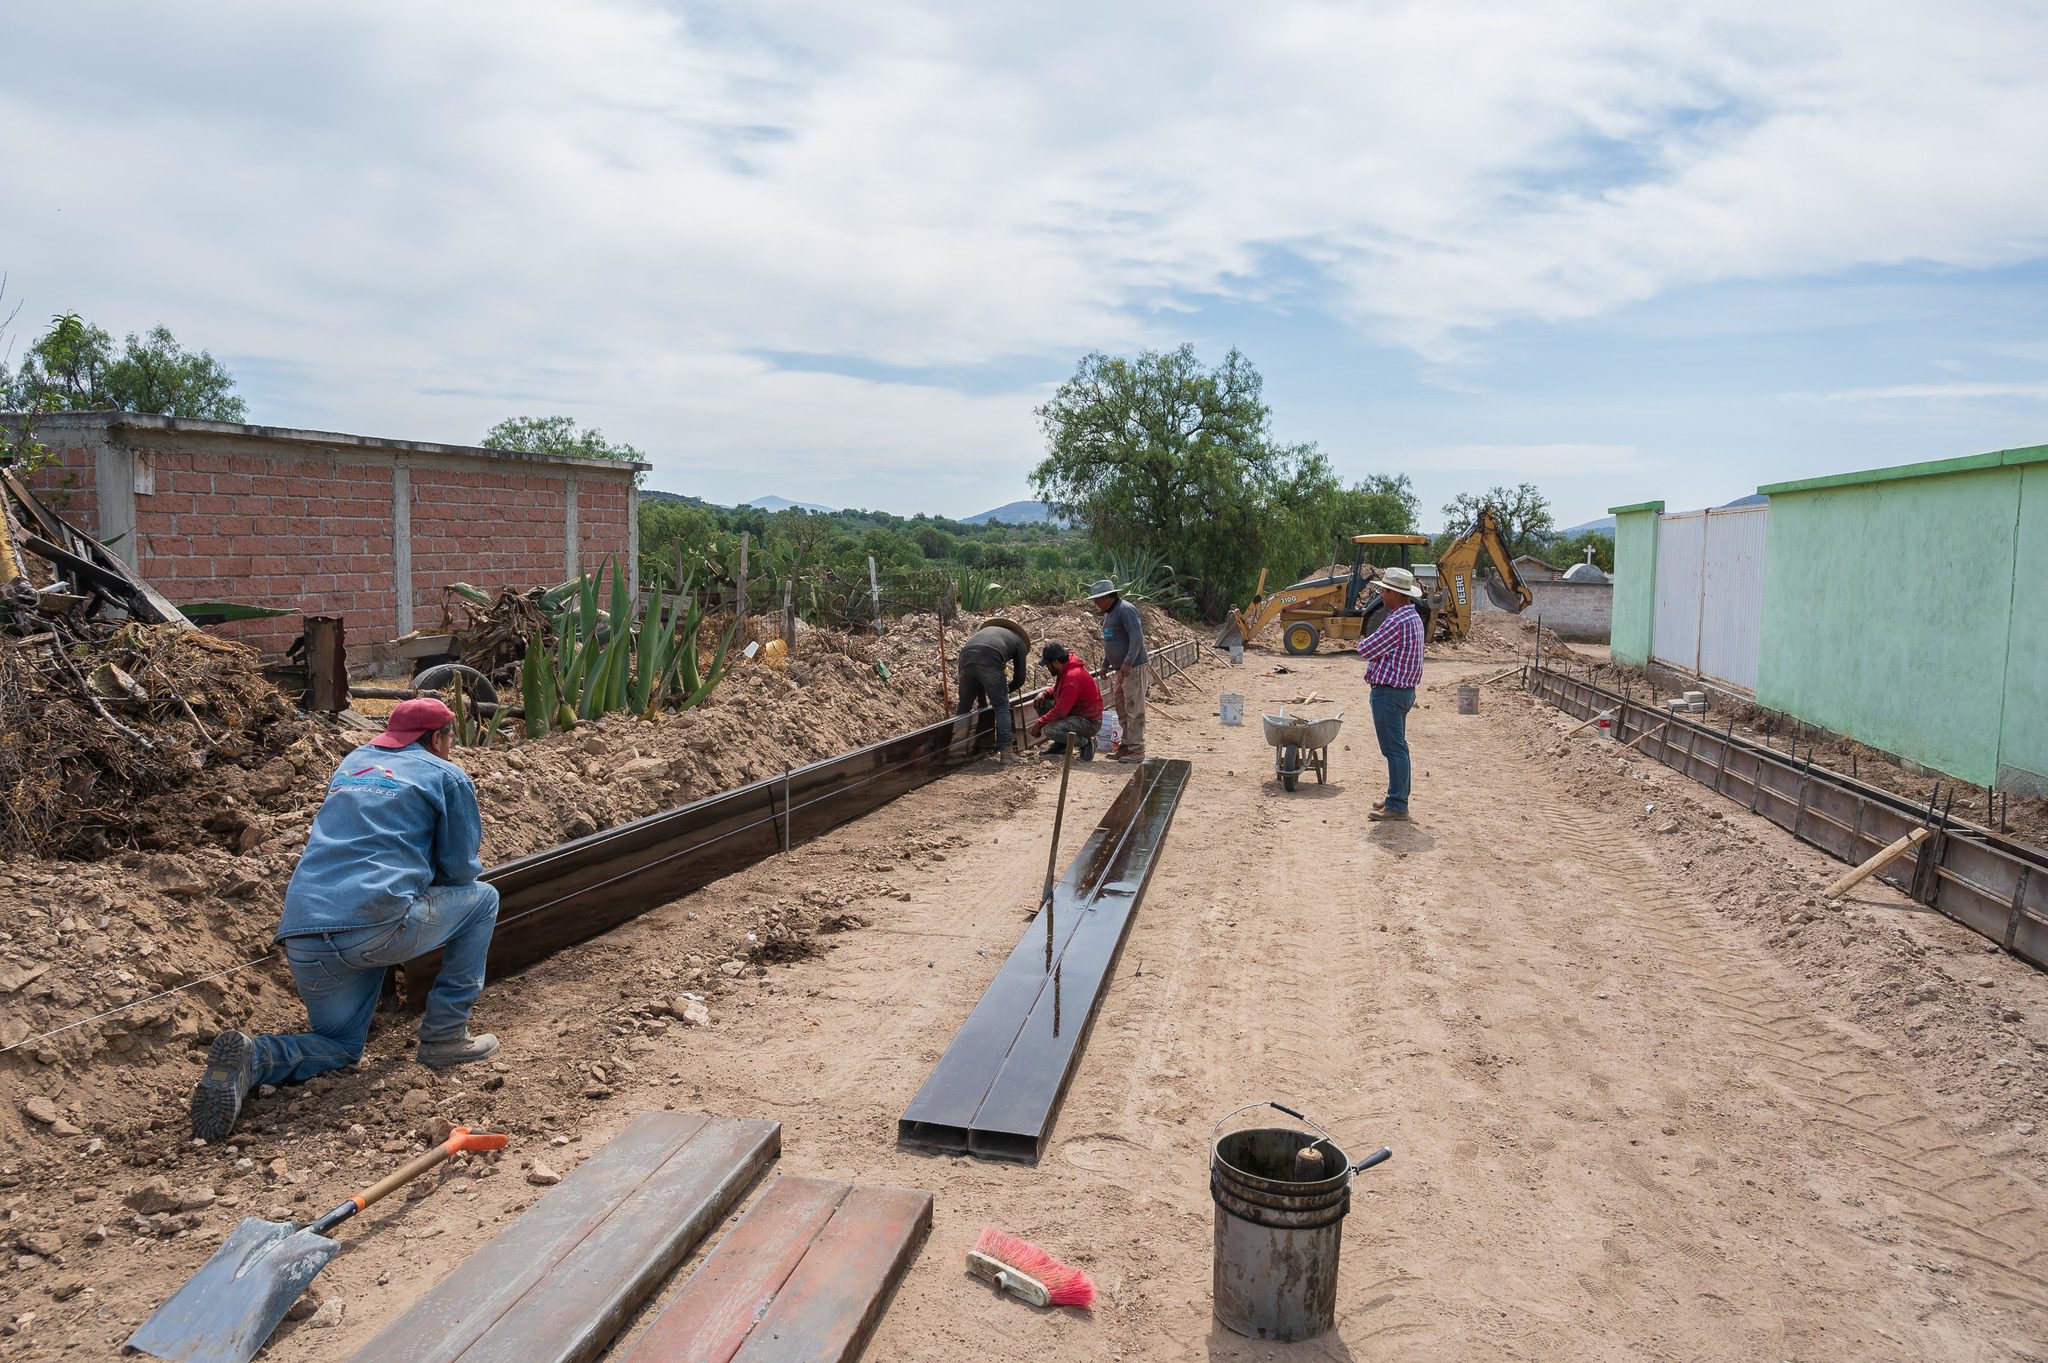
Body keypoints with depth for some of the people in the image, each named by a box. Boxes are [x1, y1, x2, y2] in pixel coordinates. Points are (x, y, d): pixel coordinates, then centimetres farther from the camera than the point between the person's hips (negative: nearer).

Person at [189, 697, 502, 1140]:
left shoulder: (352, 763, 27)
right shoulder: (447, 776, 8)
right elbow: (460, 870, 9)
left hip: (301, 937, 7)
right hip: (376, 925, -6)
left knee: (340, 1045, 25)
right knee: (482, 898, 18)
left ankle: (250, 1058, -7)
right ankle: (444, 1036, 14)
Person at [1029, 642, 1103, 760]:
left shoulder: (1073, 676, -26)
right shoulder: (1065, 670, 3)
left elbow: (1061, 711, -27)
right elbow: (1057, 689, 21)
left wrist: (1039, 724, -18)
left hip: (1089, 722, -10)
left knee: (1048, 730, -26)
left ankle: (1086, 743, -7)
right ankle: (1061, 745, 11)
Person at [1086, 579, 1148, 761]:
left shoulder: (1125, 610, -15)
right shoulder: (1108, 614, 16)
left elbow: (1137, 637, -23)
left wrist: (1128, 663, -28)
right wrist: (1105, 664, 23)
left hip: (1133, 667, -10)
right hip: (1120, 669, 10)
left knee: (1134, 709, -7)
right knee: (1121, 708, 15)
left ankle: (1136, 750, -3)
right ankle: (1126, 744, 25)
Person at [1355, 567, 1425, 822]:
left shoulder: (1397, 622, -22)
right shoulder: (1413, 616, 12)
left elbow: (1365, 649, -16)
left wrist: (1364, 640, 4)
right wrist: (1371, 641, 1)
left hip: (1389, 692, -10)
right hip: (1405, 689, 10)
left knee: (1394, 749, -7)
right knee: (1397, 747, 17)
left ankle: (1397, 806, -4)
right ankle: (1396, 798, 26)